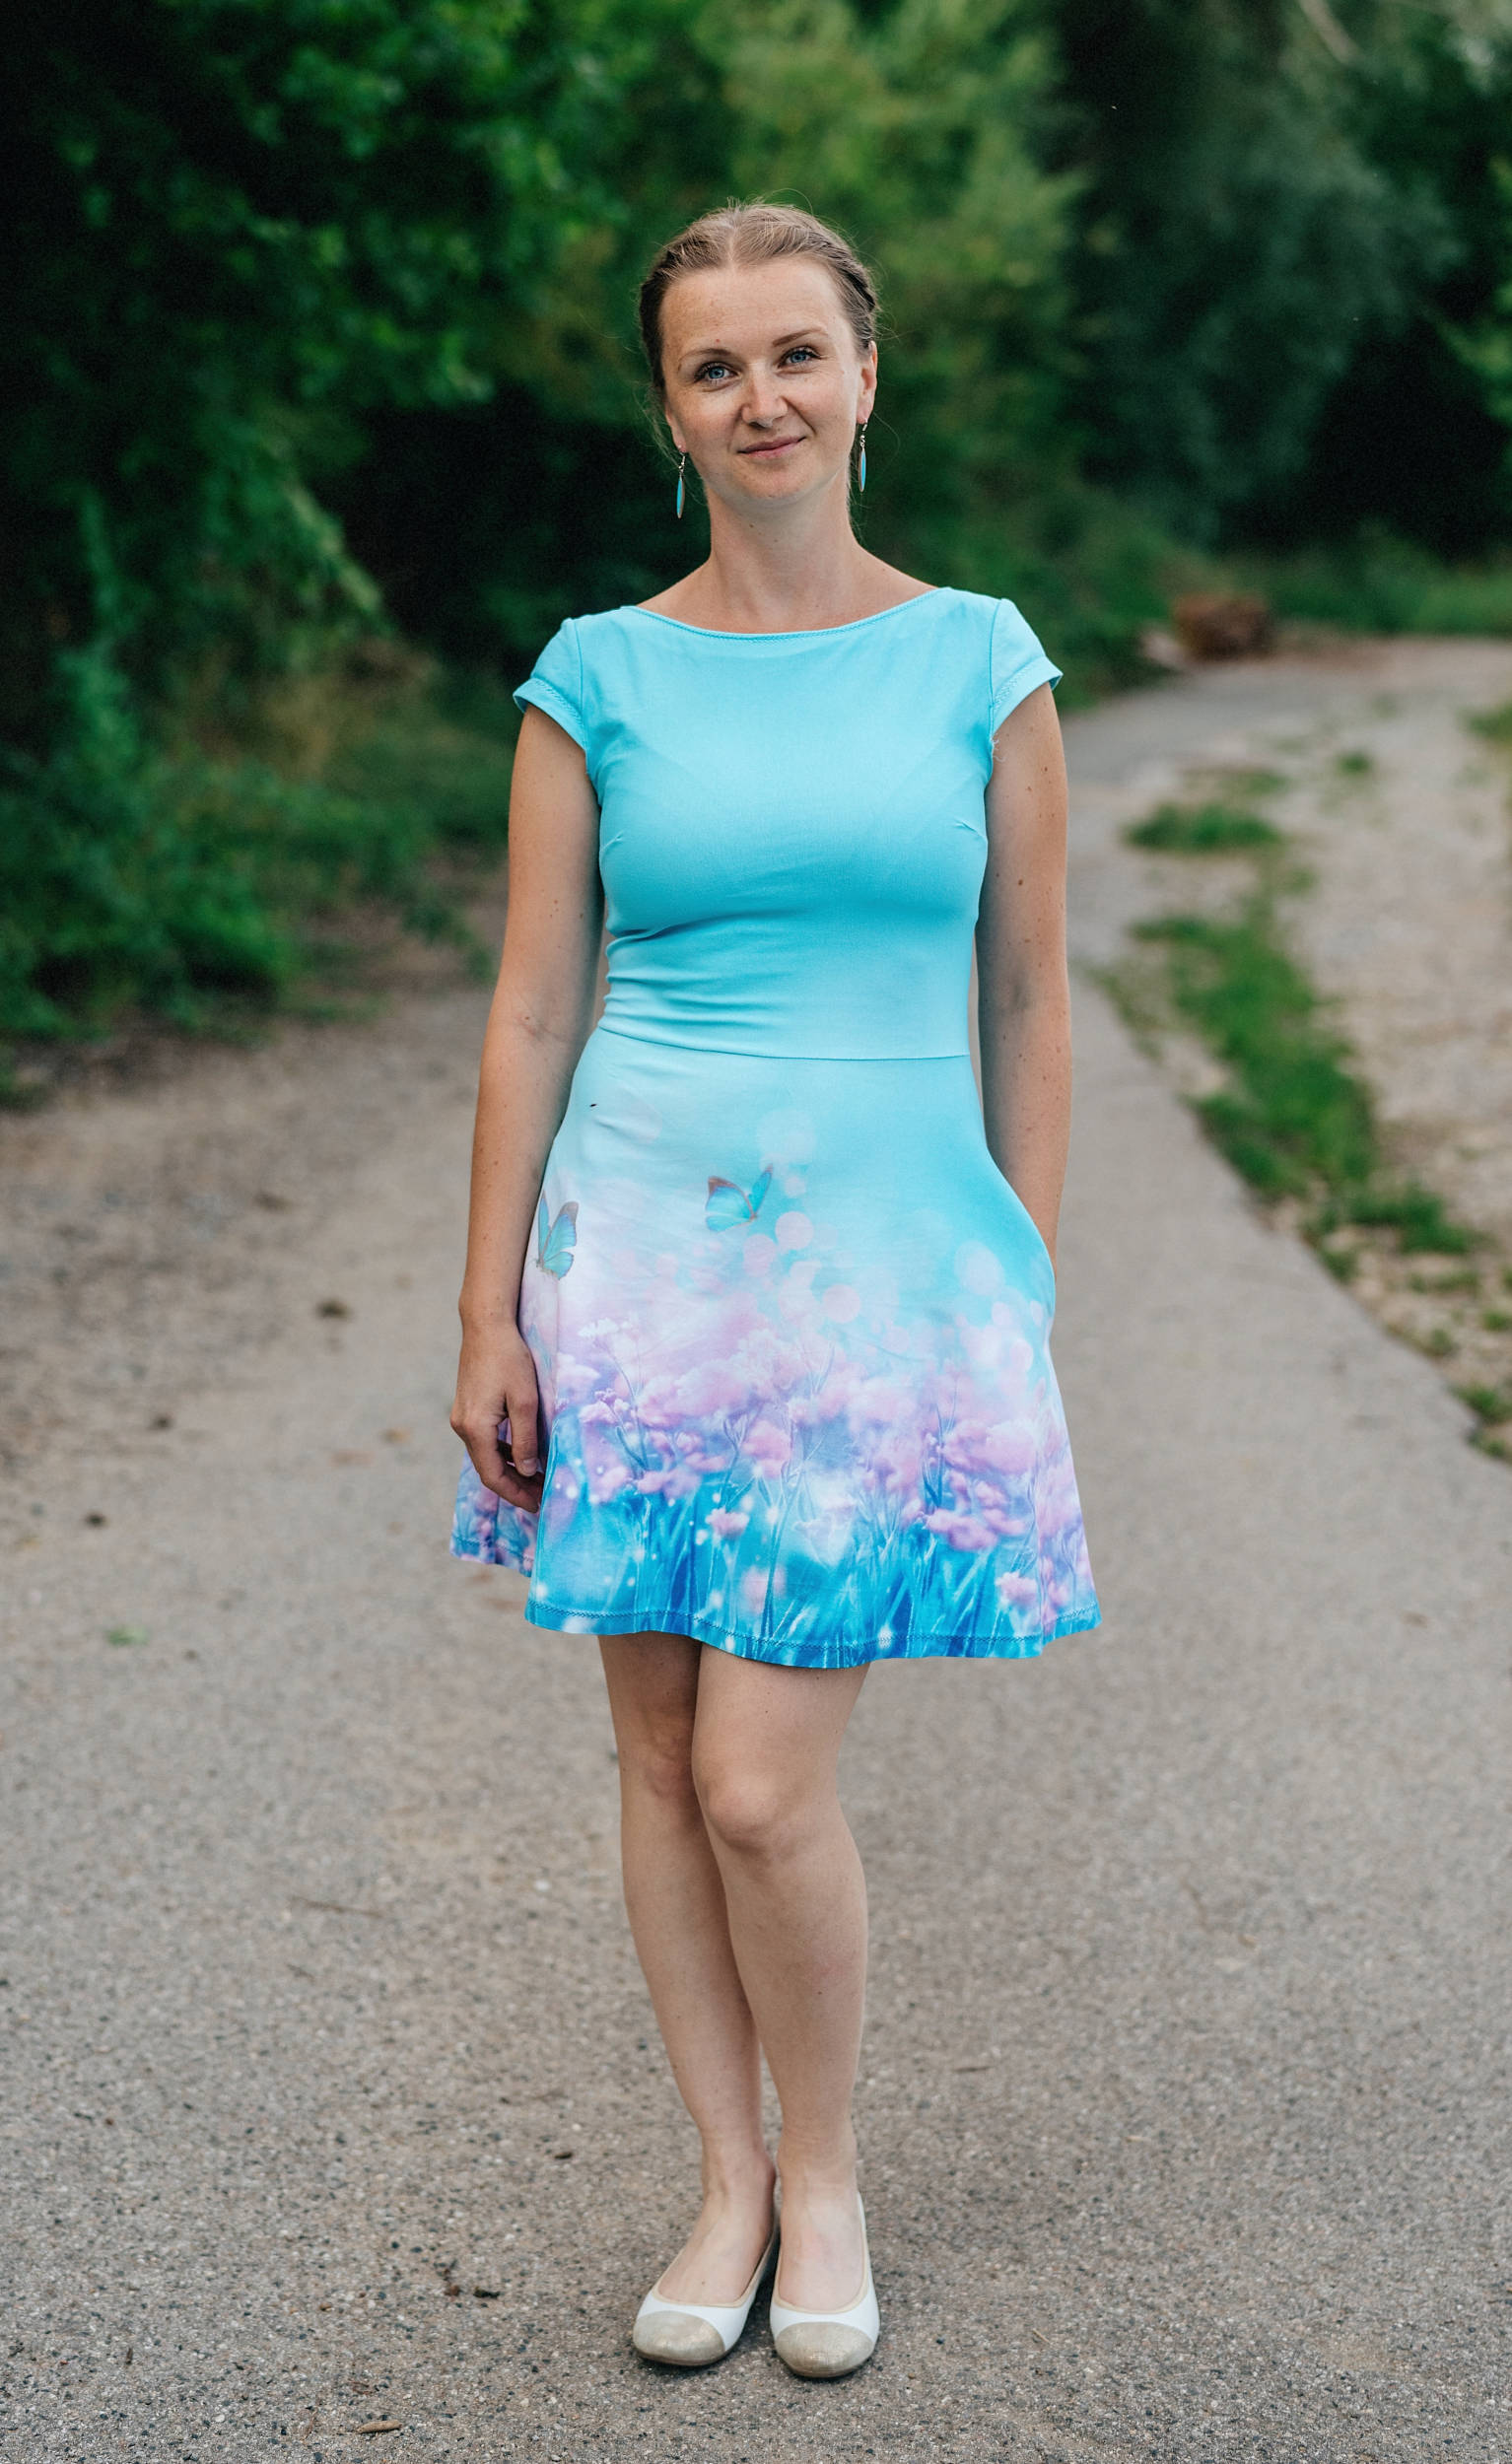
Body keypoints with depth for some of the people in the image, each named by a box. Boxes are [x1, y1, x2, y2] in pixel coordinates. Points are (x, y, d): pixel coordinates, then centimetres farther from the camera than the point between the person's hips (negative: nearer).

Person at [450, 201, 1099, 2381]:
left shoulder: (979, 660, 3)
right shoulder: (599, 676, 4)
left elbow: (1028, 999, 6)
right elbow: (532, 1015, 5)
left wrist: (1028, 1292, 3)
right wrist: (491, 1316, 1)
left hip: (885, 1252, -2)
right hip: (642, 1254, 2)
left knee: (760, 1781, -7)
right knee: (660, 1752, 7)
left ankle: (824, 2177, 18)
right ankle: (729, 2181, 25)